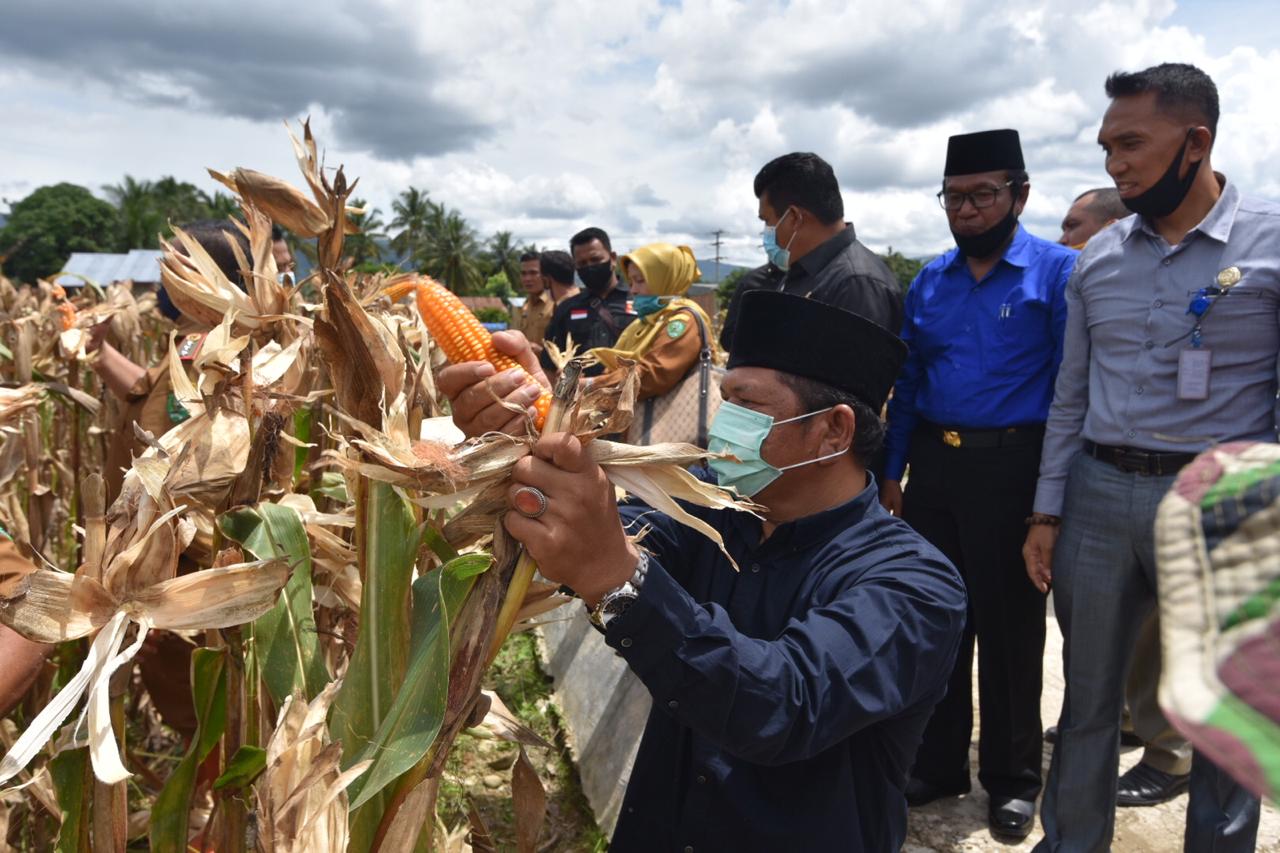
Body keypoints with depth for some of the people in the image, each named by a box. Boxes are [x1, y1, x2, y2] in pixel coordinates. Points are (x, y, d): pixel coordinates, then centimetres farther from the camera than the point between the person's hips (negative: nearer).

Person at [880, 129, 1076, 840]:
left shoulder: (1058, 272, -7)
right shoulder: (928, 282, 9)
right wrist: (891, 474, 9)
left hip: (1013, 468, -5)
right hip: (933, 464, 5)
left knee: (1008, 626, 9)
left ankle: (1013, 777, 30)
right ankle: (937, 761, 33)